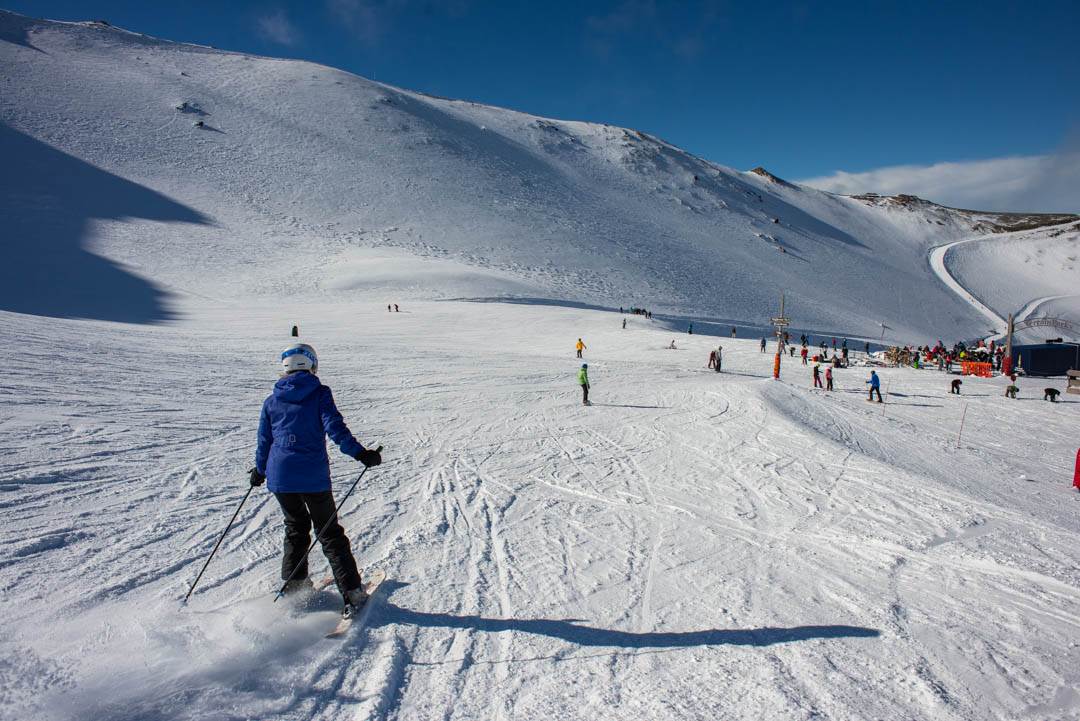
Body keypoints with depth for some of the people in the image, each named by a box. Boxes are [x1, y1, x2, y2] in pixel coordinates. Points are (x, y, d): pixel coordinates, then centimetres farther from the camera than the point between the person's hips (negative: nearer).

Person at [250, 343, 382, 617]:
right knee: (330, 533, 7)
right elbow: (335, 428, -14)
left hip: (280, 476, 3)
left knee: (296, 529, 23)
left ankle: (294, 586, 25)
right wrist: (361, 454, -11)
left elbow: (264, 441, 14)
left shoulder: (271, 402, 8)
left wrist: (259, 471, 29)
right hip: (313, 476, -3)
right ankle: (352, 593, 2)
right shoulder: (320, 394, -4)